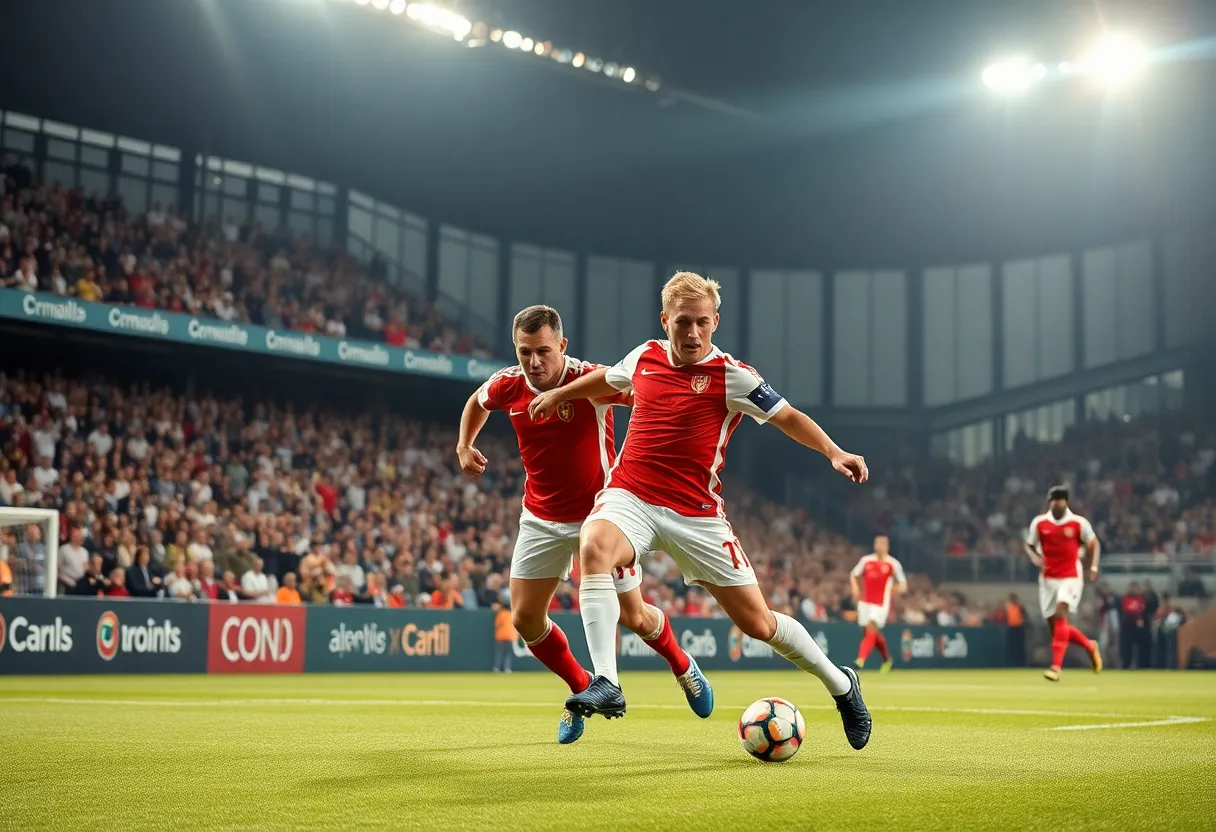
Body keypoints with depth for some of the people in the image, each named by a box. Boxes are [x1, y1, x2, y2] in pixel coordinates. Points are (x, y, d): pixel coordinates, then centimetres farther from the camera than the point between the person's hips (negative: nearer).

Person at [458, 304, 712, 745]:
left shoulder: (592, 381, -23)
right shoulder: (507, 385, -8)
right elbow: (477, 402, 16)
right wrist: (464, 445, 6)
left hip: (598, 512, -4)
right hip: (542, 518, 4)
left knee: (633, 616, 0)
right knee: (525, 618, -1)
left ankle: (682, 666, 35)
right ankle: (583, 690, 24)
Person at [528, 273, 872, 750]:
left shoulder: (730, 376, -6)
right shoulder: (644, 357, 7)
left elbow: (789, 418, -6)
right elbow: (607, 379, 30)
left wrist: (834, 452, -22)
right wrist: (558, 393, 38)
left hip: (697, 514, -2)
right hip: (630, 497, 3)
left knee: (757, 622, -1)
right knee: (594, 545, -34)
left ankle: (840, 684, 26)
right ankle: (607, 685, -35)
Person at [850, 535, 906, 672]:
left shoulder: (893, 564, -3)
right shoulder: (866, 560, 6)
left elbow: (903, 584, 1)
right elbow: (853, 575, 15)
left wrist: (900, 587, -22)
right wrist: (855, 587, -3)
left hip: (881, 603, -4)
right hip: (865, 601, 4)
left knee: (871, 629, -20)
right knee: (873, 634, 10)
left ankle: (861, 660, -27)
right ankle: (887, 658, 32)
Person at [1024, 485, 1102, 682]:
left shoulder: (1079, 523, -5)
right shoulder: (1039, 523, 0)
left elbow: (1094, 544, 7)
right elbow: (1029, 546, 11)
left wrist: (1093, 567, -6)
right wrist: (1035, 558, -11)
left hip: (1071, 577, -4)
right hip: (1048, 578, 4)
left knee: (1060, 614, -22)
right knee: (1054, 624, 4)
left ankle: (1056, 666, -24)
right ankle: (1089, 646, 31)